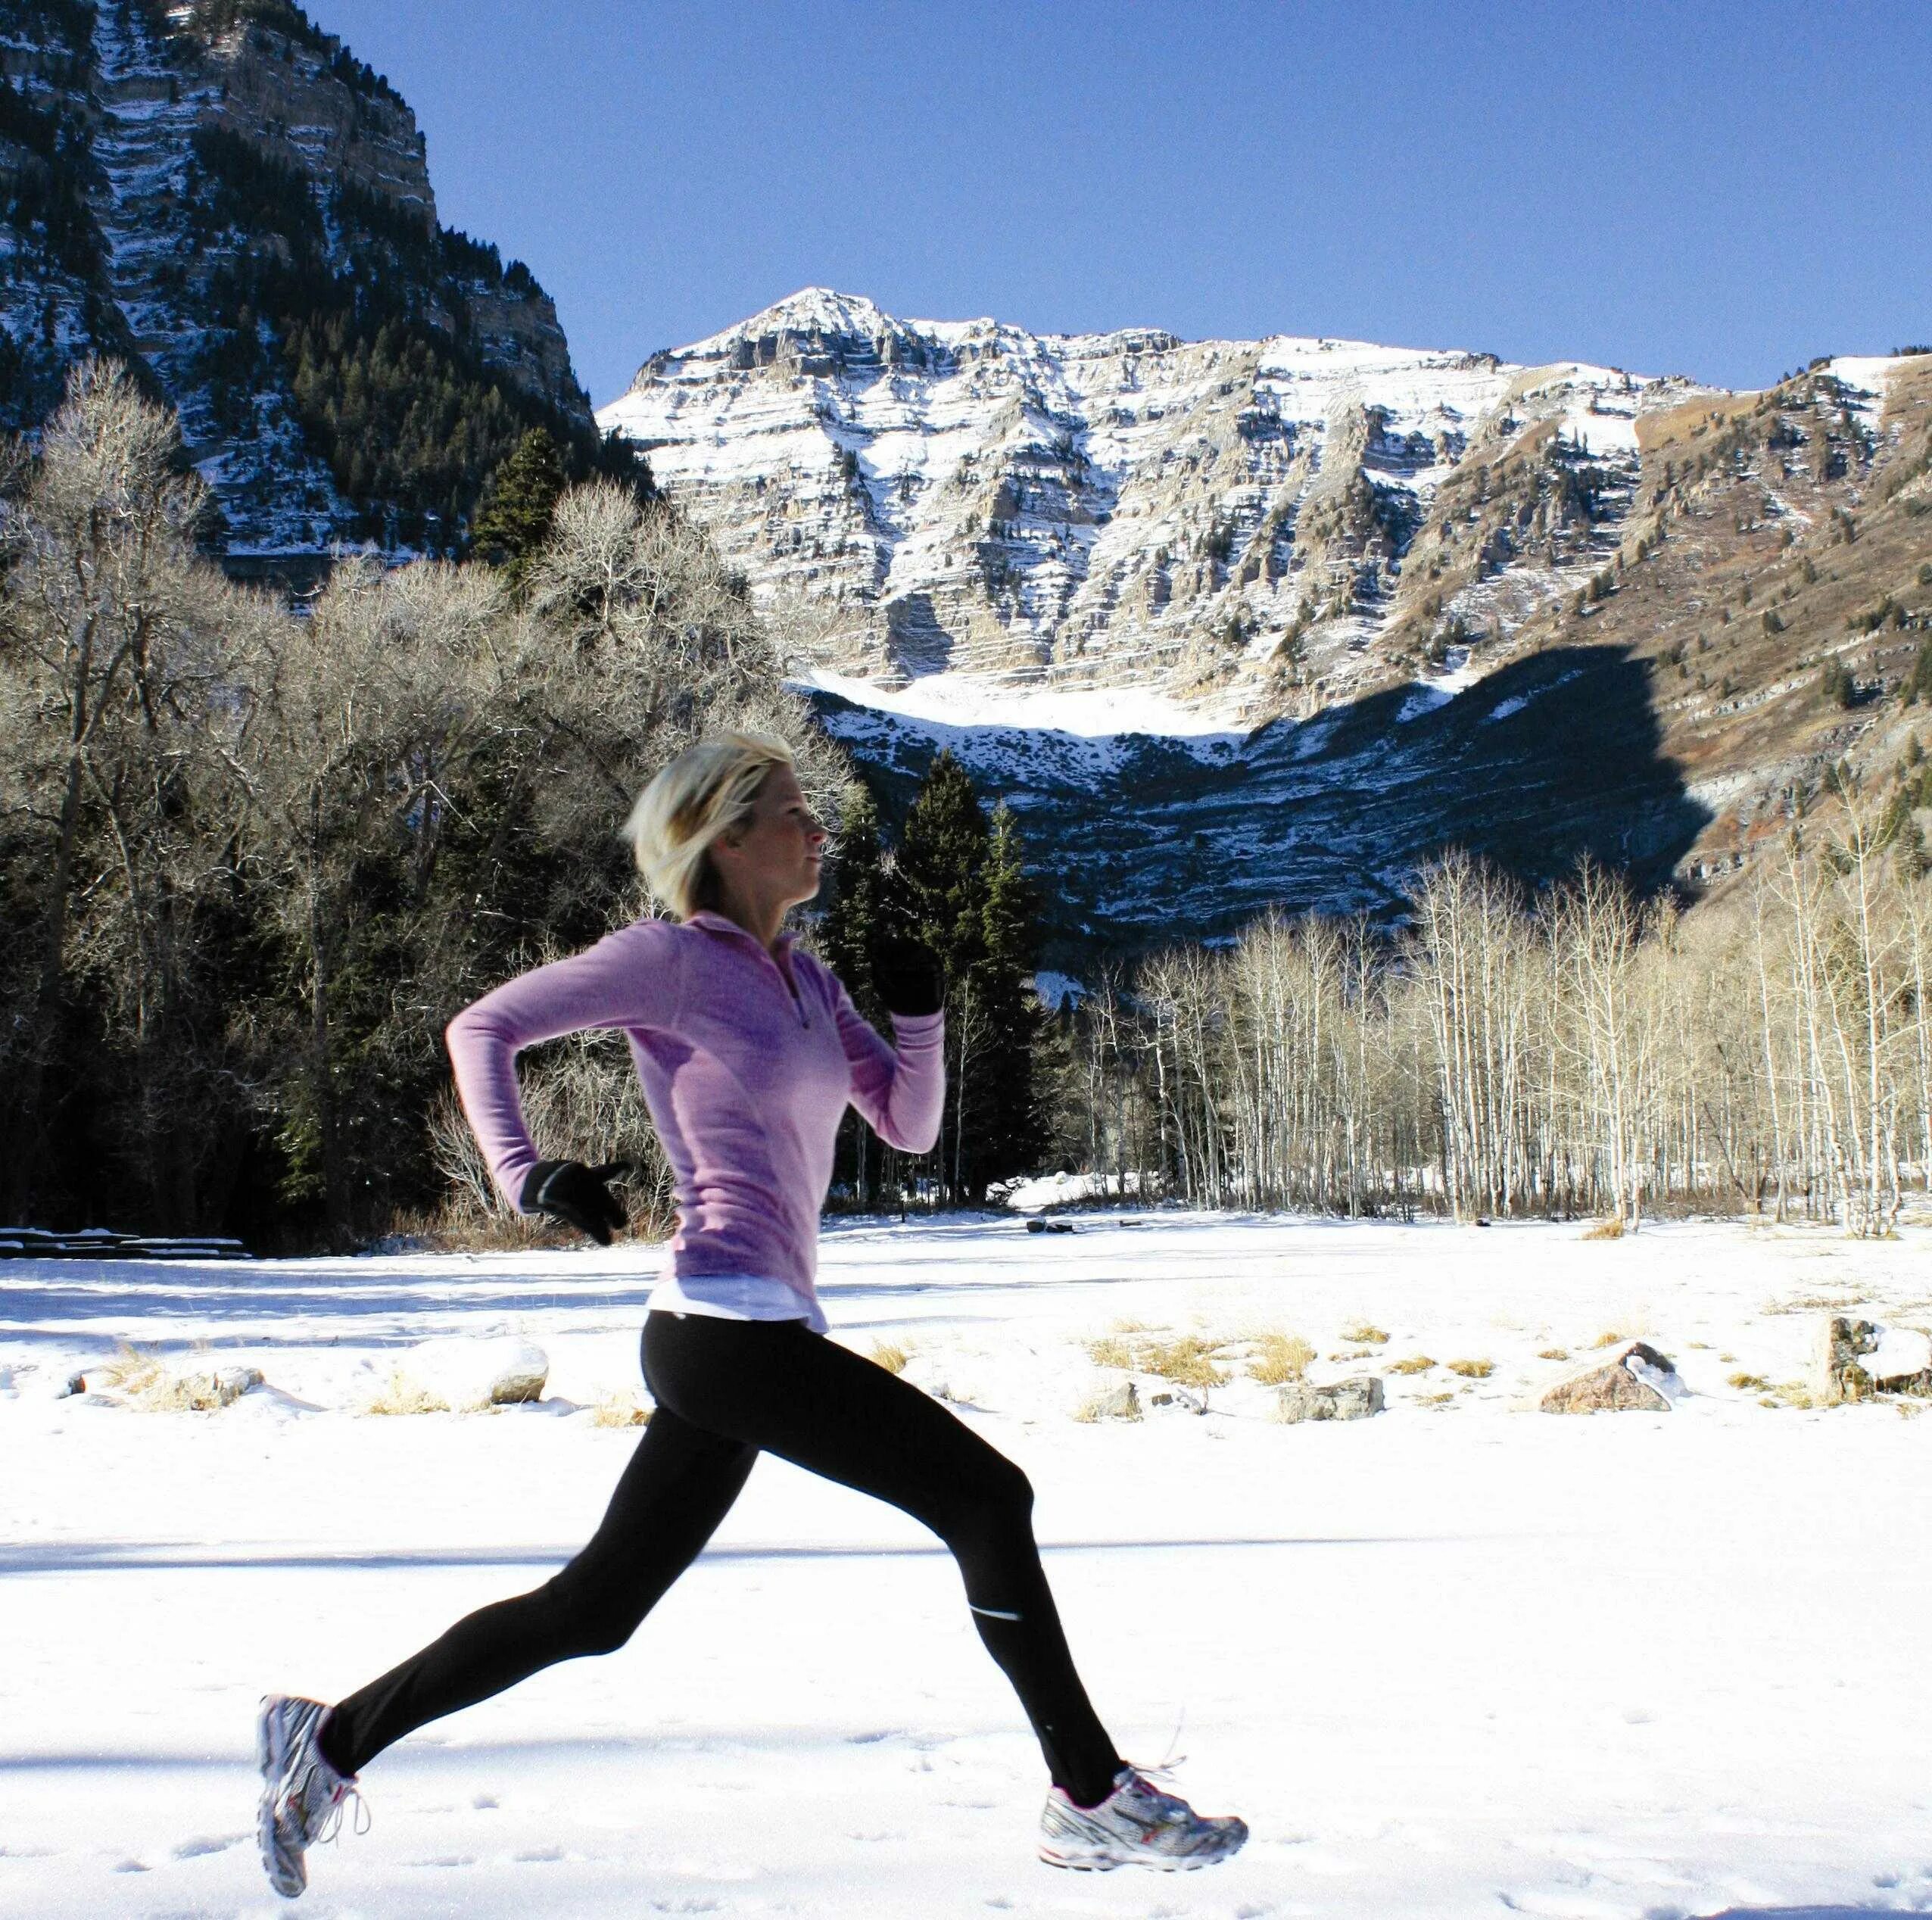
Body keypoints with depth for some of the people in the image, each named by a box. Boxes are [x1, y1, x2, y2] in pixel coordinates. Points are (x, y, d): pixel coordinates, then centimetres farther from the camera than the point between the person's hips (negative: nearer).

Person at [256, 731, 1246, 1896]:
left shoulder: (801, 978, 18)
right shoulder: (675, 960, -5)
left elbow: (910, 1127, 17)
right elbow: (483, 1028, -2)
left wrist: (921, 1015, 1)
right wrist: (526, 1173, -13)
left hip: (750, 1336, 9)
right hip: (729, 1322, -9)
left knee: (593, 1608, 14)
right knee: (987, 1496, -8)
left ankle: (331, 1740, 24)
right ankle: (1091, 1797, -1)